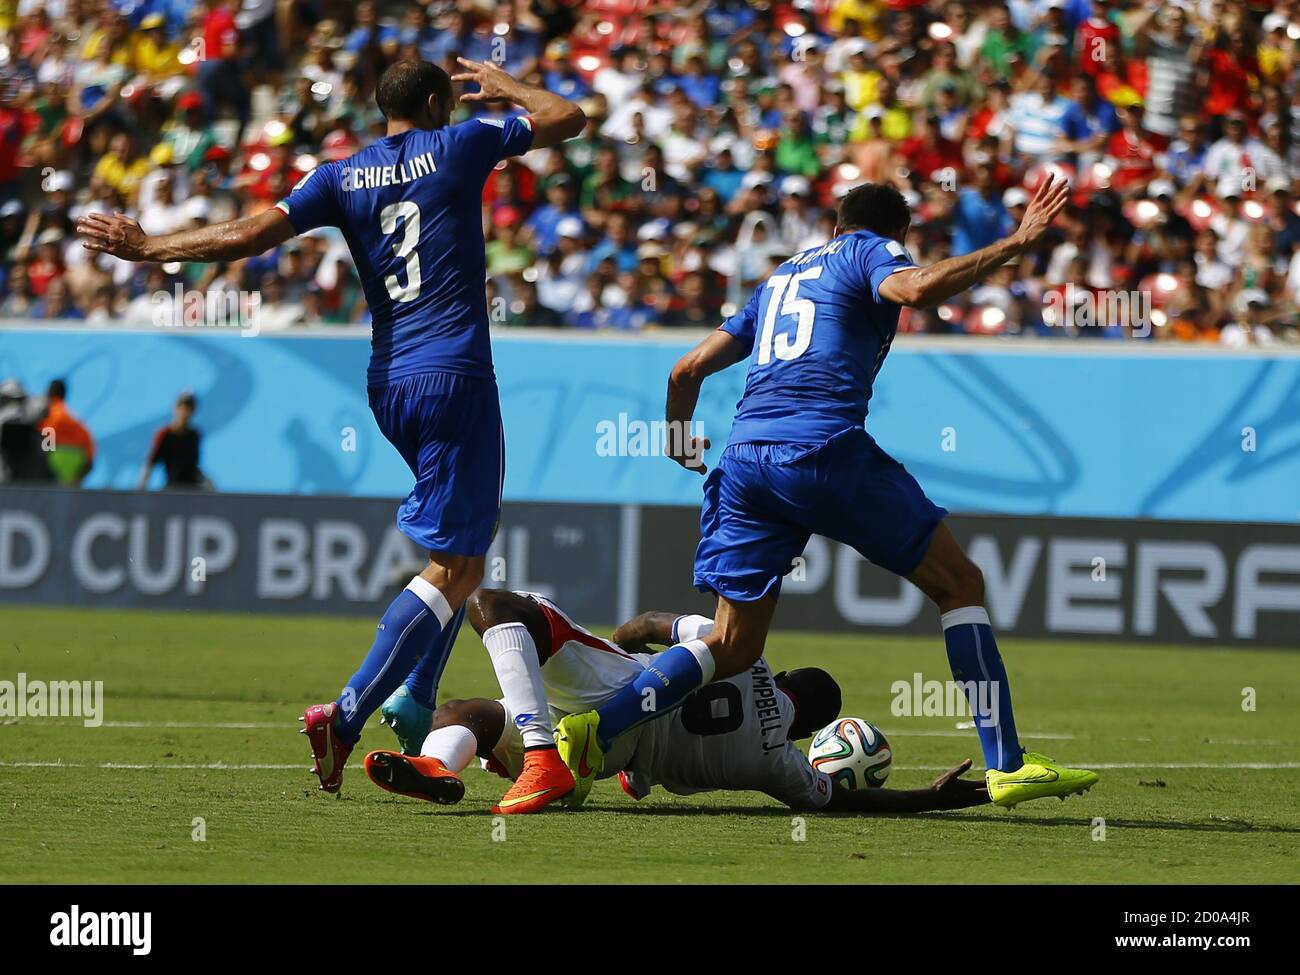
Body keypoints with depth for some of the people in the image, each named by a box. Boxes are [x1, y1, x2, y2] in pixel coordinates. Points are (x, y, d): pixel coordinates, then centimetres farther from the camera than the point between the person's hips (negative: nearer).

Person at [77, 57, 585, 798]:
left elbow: (250, 236, 0)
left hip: (388, 383, 6)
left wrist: (149, 249, 10)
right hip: (457, 377, -6)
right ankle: (347, 716, -20)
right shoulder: (459, 146, 3)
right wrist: (502, 86, 30)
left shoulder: (341, 178, 9)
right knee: (456, 566, -8)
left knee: (458, 551, 22)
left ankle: (417, 711, 16)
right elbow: (568, 120, 12)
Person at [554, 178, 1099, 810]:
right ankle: (1007, 766, 0)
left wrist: (678, 439, 48)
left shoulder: (782, 277, 30)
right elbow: (914, 287, -14)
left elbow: (688, 370, 30)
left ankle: (592, 732, -11)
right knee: (960, 583, 7)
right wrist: (1016, 243, -9)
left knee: (730, 649, 9)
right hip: (825, 447, -6)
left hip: (744, 458, 6)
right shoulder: (871, 252, 11)